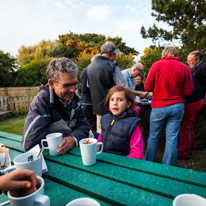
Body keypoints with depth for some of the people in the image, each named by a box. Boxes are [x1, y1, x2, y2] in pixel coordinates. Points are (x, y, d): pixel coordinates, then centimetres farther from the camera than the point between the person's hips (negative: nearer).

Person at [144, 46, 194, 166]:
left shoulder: (157, 65, -4)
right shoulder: (184, 68, 1)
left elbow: (148, 87, -4)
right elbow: (188, 91, 1)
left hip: (159, 107, -1)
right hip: (177, 107, 2)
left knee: (153, 137, 12)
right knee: (172, 139, 9)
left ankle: (149, 164, 29)